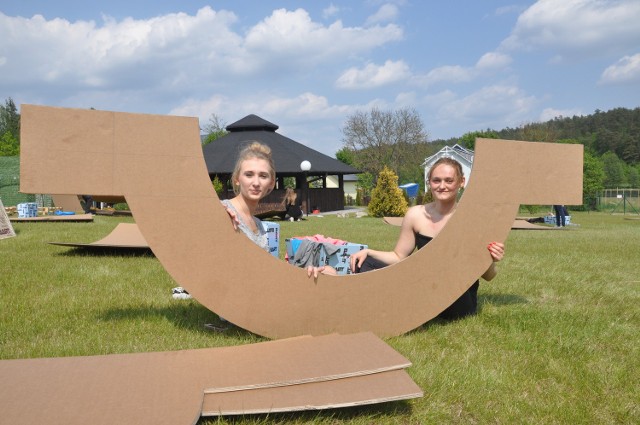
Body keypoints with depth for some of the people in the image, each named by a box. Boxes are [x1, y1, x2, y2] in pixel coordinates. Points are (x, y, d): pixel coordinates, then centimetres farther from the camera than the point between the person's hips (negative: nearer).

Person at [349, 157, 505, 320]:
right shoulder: (416, 215, -1)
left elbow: (487, 276, -3)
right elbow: (399, 257, 6)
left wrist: (491, 261, -26)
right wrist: (368, 252, -9)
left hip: (459, 302, -3)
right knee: (364, 264, -9)